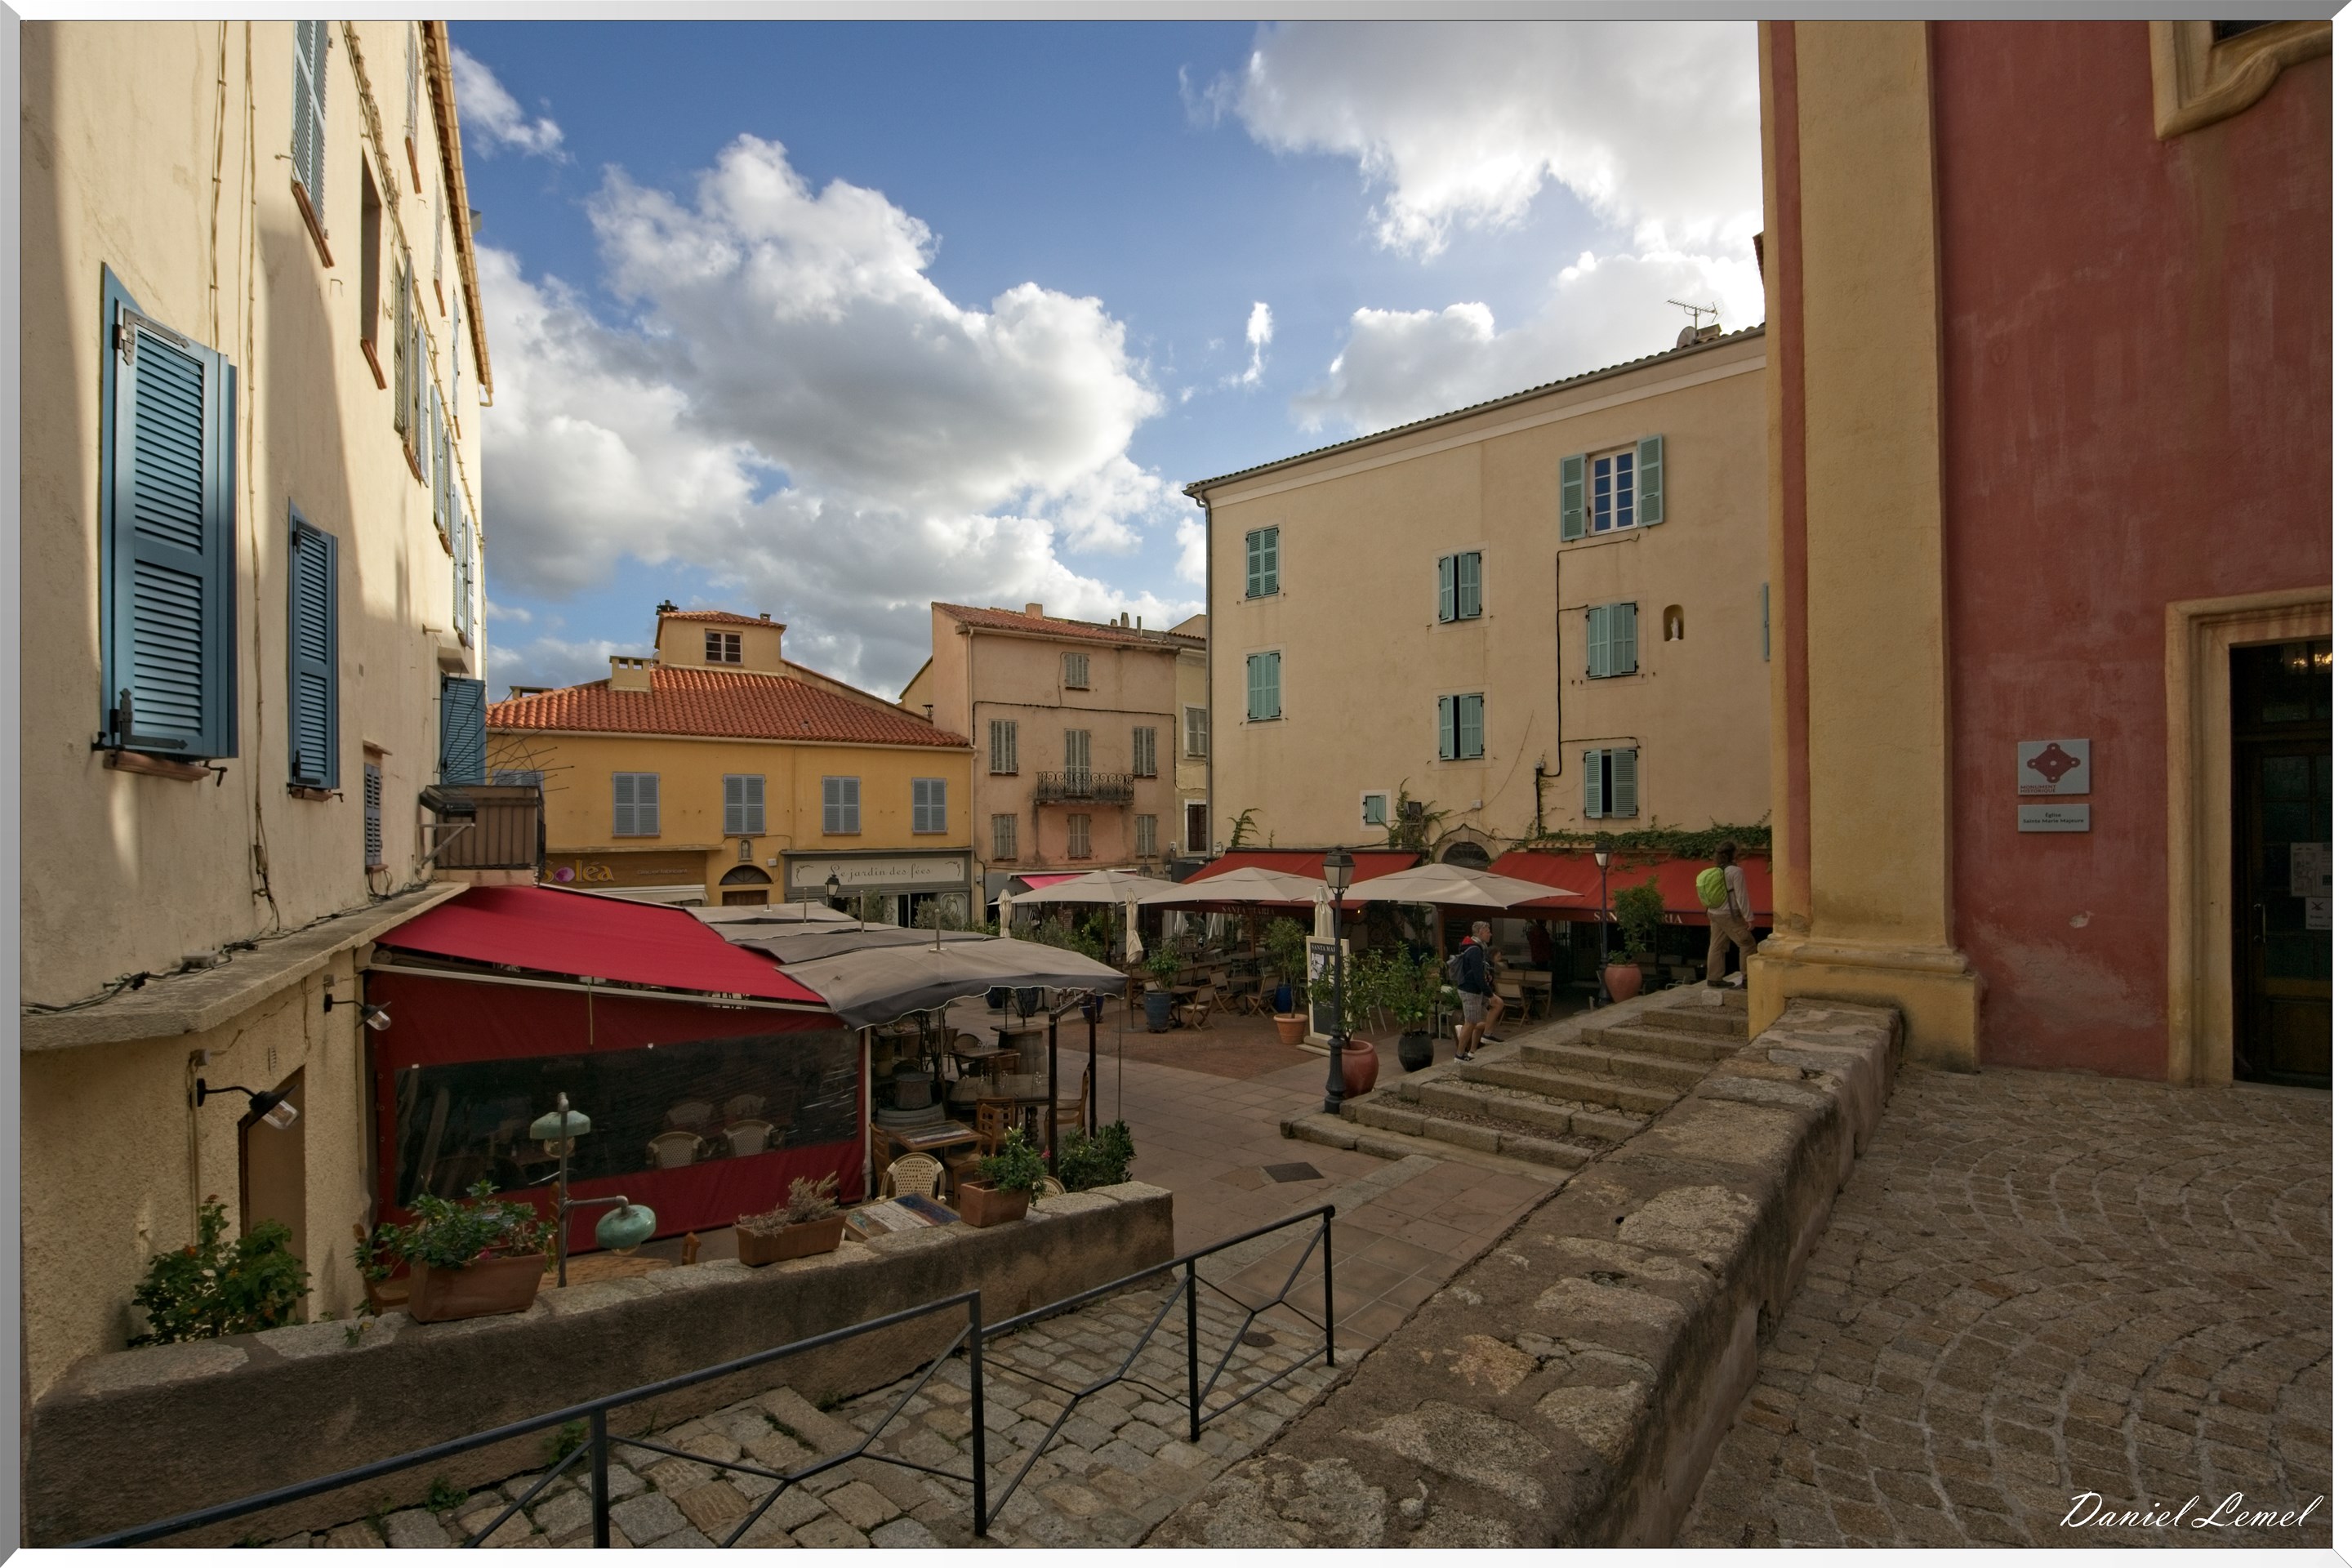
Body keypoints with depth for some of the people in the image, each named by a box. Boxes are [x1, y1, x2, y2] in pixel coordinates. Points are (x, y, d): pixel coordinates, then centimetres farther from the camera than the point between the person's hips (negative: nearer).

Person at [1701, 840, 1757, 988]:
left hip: (1714, 914, 8)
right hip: (1729, 915, -8)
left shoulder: (1712, 872, 7)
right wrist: (1749, 917, -11)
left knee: (1716, 946, 12)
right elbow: (1741, 897, -16)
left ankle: (1714, 978, 16)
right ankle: (1747, 978, 5)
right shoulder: (1736, 872, -15)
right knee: (1747, 943, 3)